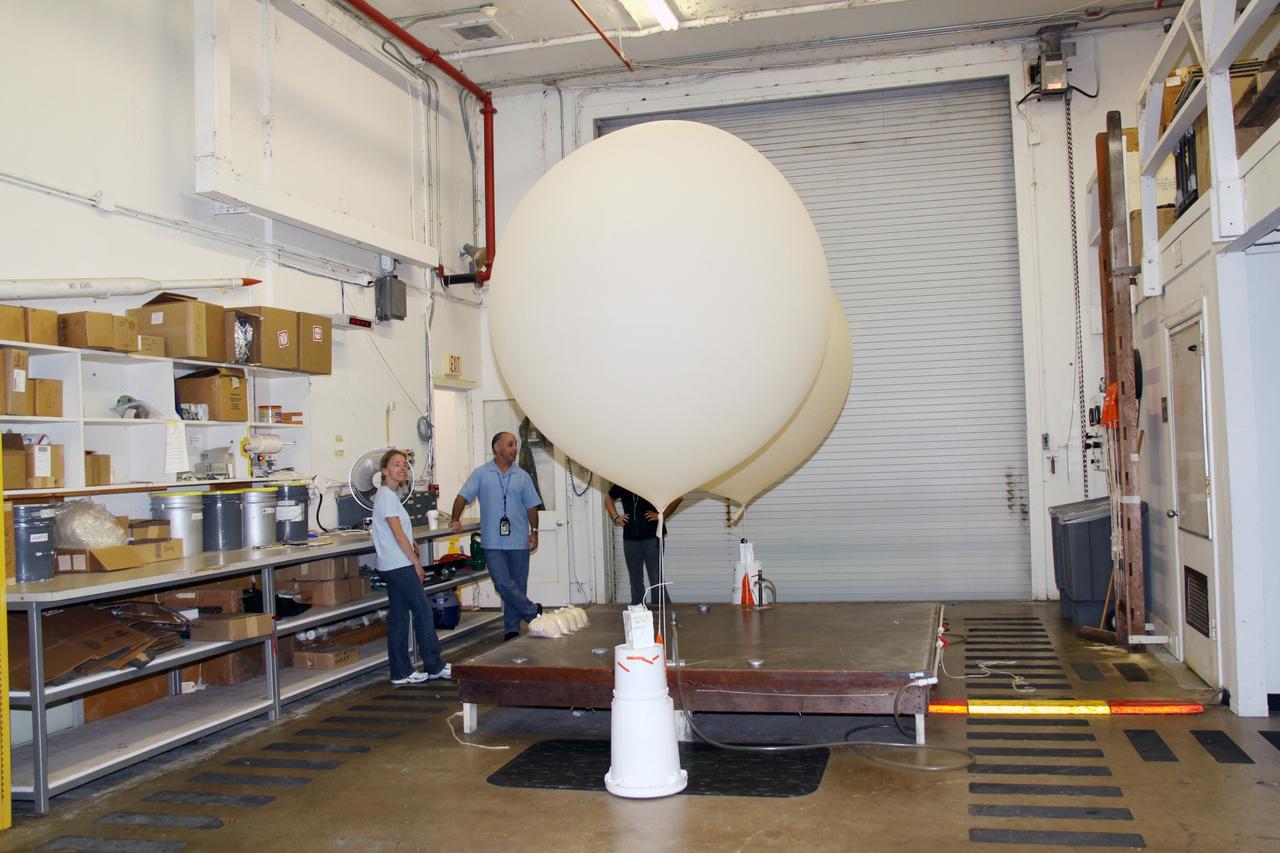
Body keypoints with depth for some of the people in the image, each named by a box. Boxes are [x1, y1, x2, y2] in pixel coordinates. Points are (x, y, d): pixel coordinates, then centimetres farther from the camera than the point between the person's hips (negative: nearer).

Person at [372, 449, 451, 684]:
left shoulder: (388, 494, 15)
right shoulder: (387, 496, -14)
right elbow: (398, 534, -17)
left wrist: (410, 543, 8)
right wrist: (416, 563, -13)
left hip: (392, 566, 10)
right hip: (400, 565, -10)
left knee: (398, 617, 9)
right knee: (423, 612, -2)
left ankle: (401, 672, 13)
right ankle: (434, 666, 7)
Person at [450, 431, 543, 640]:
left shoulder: (522, 476, 8)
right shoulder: (481, 474, 2)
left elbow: (531, 506, 9)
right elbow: (463, 497, -3)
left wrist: (534, 532, 3)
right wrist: (456, 519, -17)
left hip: (519, 541, 2)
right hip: (493, 542, -2)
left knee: (518, 585, 6)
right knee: (503, 584, -9)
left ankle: (512, 629, 17)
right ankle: (533, 613, 9)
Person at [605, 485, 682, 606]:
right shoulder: (621, 485, 5)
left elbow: (678, 498, -7)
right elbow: (609, 500, 25)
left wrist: (662, 516, -10)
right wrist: (616, 517, 10)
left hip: (652, 537, -4)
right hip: (630, 538, 4)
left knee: (656, 578, -6)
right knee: (635, 580, 9)